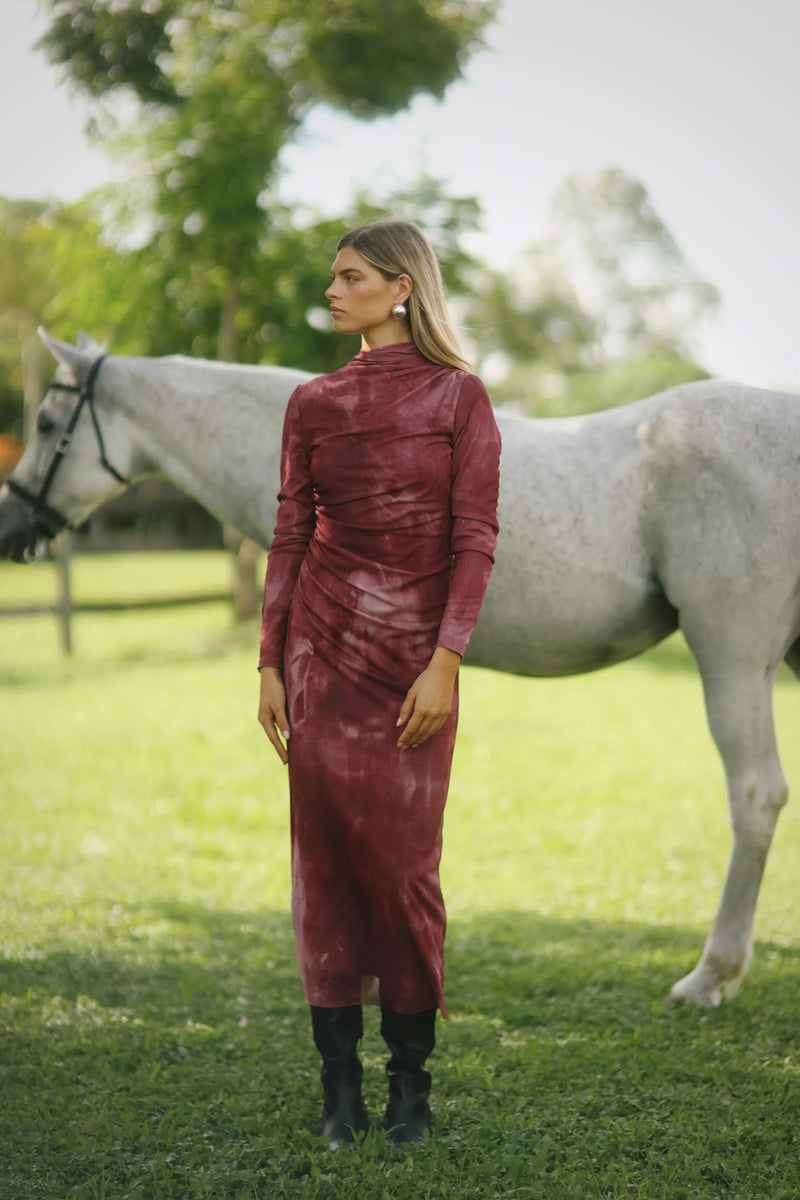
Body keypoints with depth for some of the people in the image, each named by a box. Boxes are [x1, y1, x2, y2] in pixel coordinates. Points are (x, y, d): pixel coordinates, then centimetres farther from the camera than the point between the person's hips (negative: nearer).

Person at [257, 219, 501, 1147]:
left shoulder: (459, 397, -1)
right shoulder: (313, 403, 8)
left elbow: (475, 540, -5)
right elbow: (290, 538, 8)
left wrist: (445, 662, -14)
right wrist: (270, 664, 3)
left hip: (414, 654, -2)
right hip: (323, 647, 2)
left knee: (404, 861, 1)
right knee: (326, 853, 2)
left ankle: (411, 1081, 16)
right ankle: (339, 1084, 12)